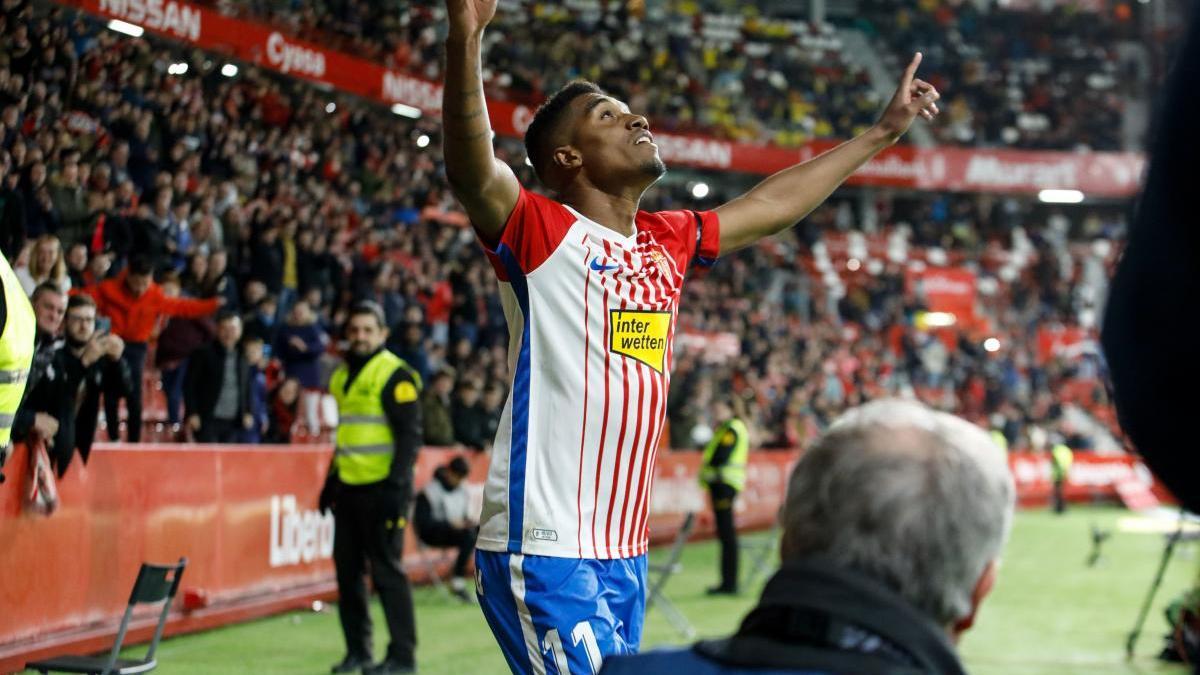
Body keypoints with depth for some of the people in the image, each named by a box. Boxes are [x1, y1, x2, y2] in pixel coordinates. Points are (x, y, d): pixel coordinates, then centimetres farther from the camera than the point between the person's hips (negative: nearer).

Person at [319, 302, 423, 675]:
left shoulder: (395, 376, -9)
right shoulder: (343, 376, 16)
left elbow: (410, 435, -13)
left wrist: (396, 485, -19)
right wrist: (331, 480, 21)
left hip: (382, 488, -8)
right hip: (349, 487, 8)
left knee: (386, 570, -7)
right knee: (348, 569, 9)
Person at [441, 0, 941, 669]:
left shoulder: (666, 242, 13)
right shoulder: (540, 233, -7)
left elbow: (769, 206, 27)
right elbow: (473, 172, -27)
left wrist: (882, 132, 35)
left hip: (628, 550, 8)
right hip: (543, 548, -8)